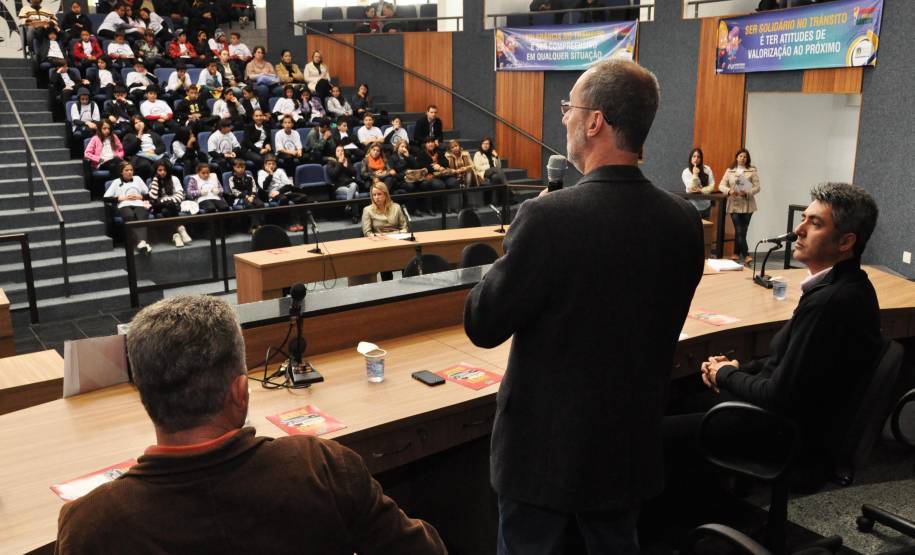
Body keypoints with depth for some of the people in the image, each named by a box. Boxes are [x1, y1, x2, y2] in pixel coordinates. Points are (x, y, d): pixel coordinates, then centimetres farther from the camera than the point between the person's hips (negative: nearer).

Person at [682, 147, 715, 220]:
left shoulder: (707, 169, 0)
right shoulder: (686, 172, -6)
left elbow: (712, 186, -3)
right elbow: (691, 189, -15)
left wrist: (701, 190, -18)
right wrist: (695, 174, -21)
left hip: (706, 205, 3)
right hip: (693, 206, -3)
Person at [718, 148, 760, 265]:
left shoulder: (752, 170, 2)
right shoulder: (729, 170, 7)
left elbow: (757, 187, -3)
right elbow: (721, 186, 4)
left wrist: (746, 193, -20)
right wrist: (729, 191, -16)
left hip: (747, 205, 0)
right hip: (734, 204, 0)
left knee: (742, 230, 6)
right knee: (739, 231, -6)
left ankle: (737, 253, 20)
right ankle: (746, 255, -5)